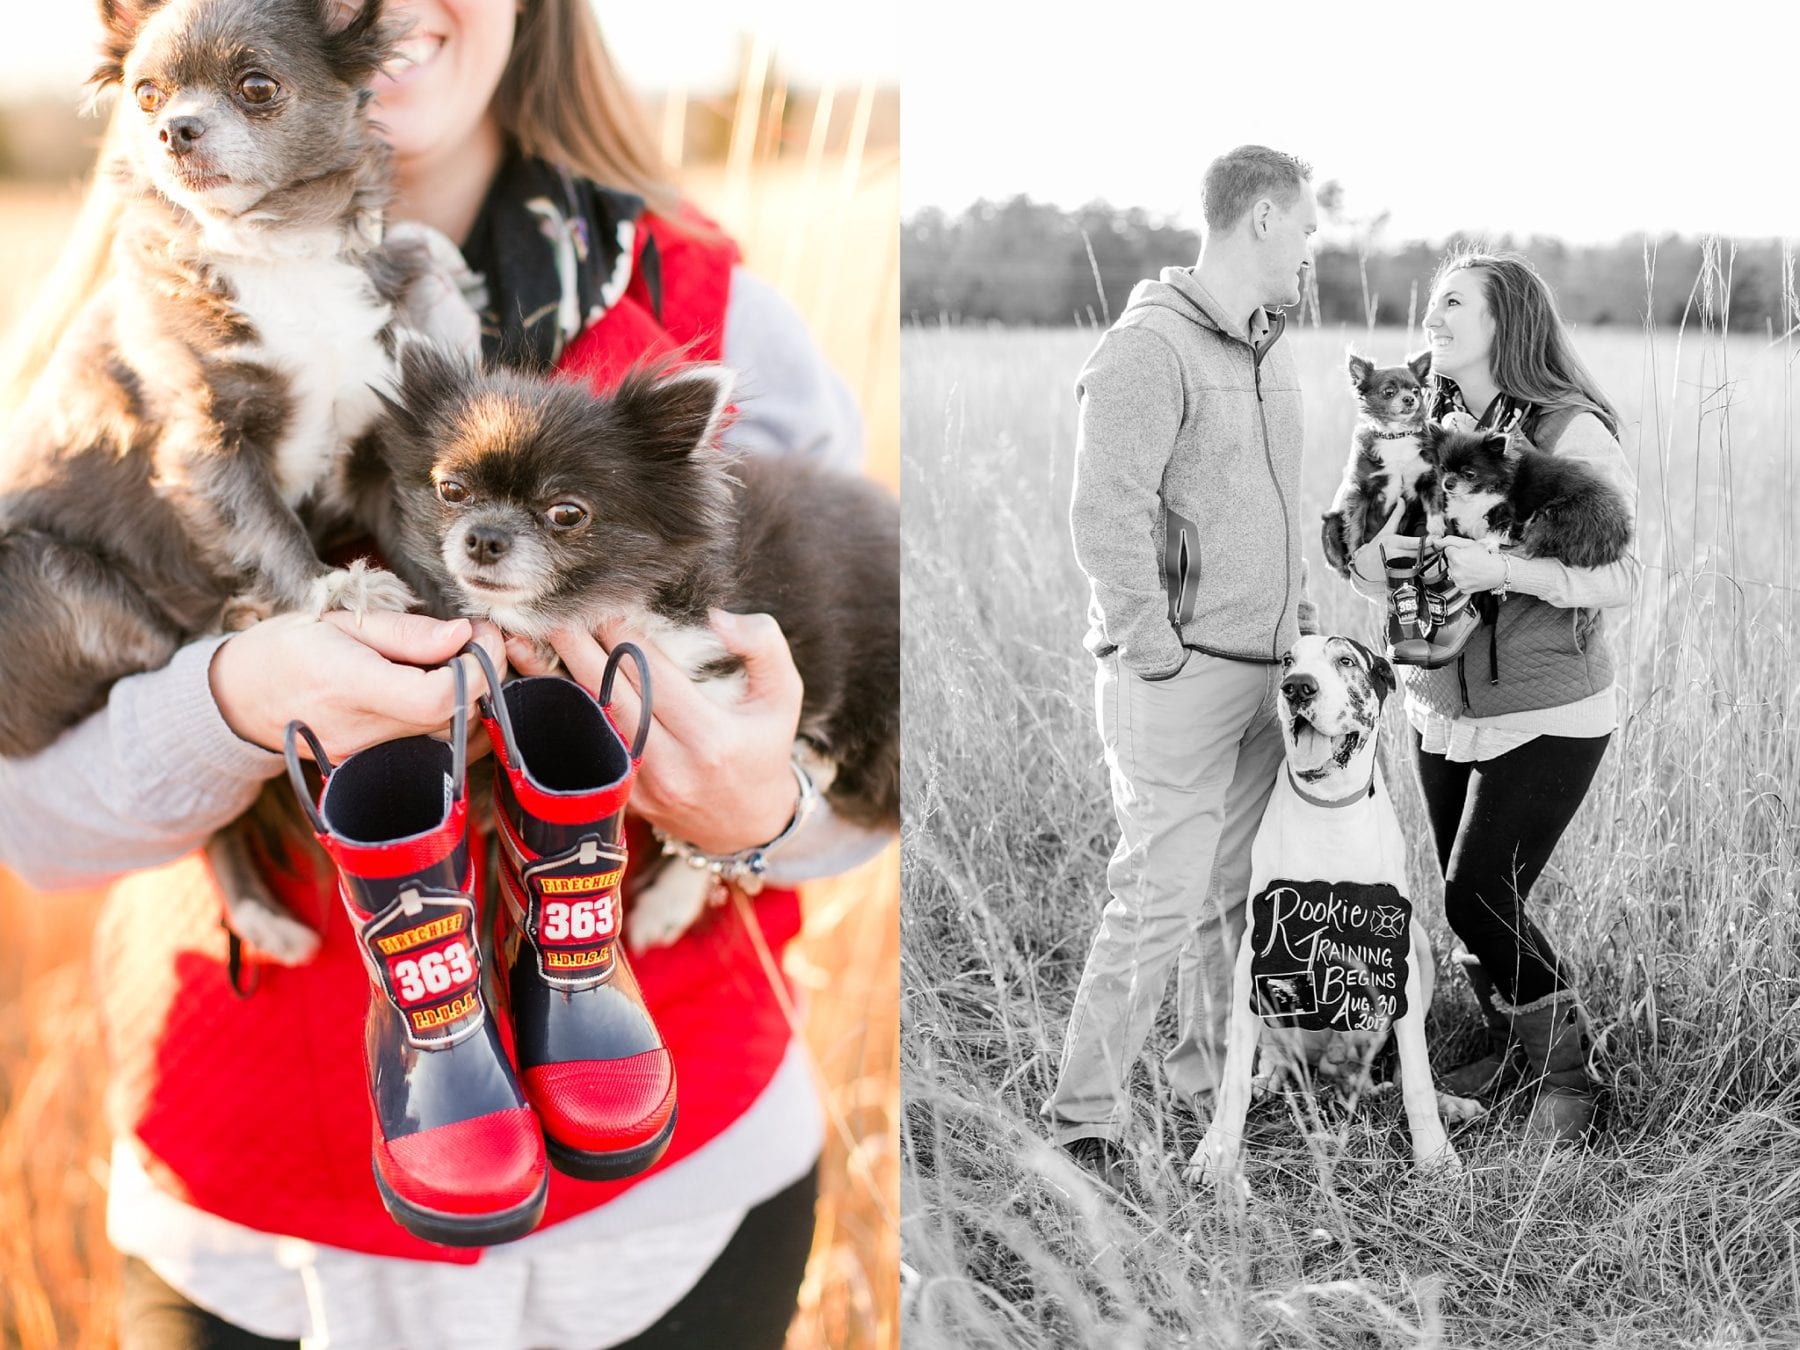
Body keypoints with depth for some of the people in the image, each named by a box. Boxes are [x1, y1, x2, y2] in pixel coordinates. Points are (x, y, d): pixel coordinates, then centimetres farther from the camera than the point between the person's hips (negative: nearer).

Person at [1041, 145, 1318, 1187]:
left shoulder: (1273, 352, 14)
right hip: (1177, 677, -8)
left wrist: (1295, 625, 17)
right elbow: (1106, 516, -23)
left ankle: (1215, 1070, 32)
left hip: (1263, 672, 8)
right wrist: (1156, 654, -20)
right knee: (1162, 901, -6)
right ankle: (1086, 1113, 7)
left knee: (1242, 887, 16)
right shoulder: (1151, 349, -15)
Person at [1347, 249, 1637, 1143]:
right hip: (1441, 708, 6)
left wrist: (1502, 570, -29)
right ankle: (1510, 1048, 32)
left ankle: (1564, 1067, 12)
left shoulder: (1572, 432, -13)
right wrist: (1377, 559, -11)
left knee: (1478, 895, -9)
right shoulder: (1429, 426, 6)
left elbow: (1618, 576, -16)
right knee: (1468, 897, 10)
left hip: (1546, 715, -6)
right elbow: (1378, 563, 13)